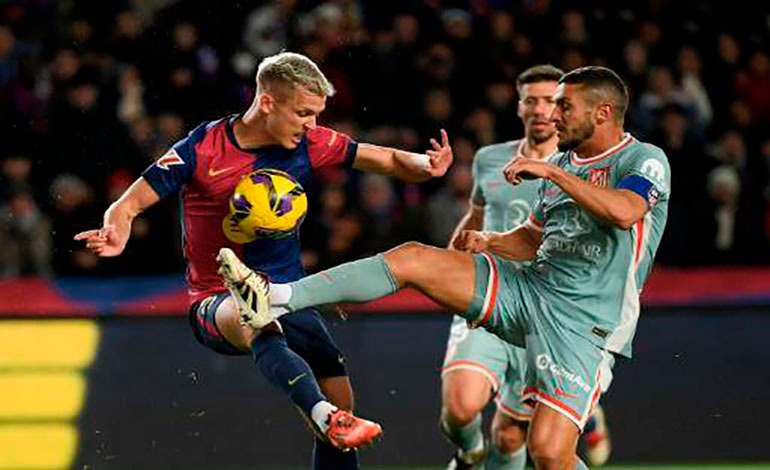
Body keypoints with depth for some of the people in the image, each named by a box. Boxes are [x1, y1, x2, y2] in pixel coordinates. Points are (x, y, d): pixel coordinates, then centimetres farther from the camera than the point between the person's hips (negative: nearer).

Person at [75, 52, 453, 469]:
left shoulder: (310, 144, 0)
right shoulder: (201, 149, -11)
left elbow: (387, 160, 7)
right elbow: (128, 205, -9)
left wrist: (426, 165, -16)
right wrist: (115, 235, -32)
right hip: (217, 302, -5)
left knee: (340, 400, -11)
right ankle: (323, 416, -62)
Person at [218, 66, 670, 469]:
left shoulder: (645, 160, -7)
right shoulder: (563, 161, 16)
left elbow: (624, 211, -30)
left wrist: (551, 172, -26)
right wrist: (488, 241, 6)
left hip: (580, 322, -7)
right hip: (525, 287, 7)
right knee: (409, 258, -8)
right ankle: (279, 299, -9)